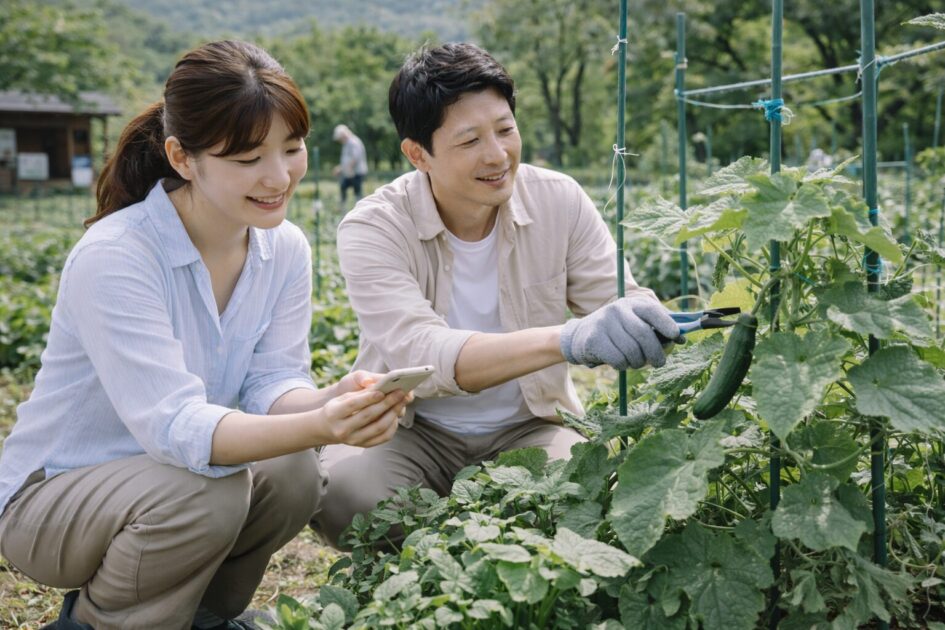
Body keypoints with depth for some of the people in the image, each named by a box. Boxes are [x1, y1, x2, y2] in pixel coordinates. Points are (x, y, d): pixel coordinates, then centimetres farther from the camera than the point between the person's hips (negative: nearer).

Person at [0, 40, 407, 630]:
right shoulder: (113, 258, -28)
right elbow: (173, 426, -34)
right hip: (50, 496, -5)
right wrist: (319, 427, -50)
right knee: (208, 490, -32)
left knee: (294, 473, -22)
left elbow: (272, 382, -12)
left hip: (164, 475, 6)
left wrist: (335, 400, -36)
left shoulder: (285, 248, -6)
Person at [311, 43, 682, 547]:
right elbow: (419, 355, -35)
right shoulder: (373, 230, -19)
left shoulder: (560, 202, -8)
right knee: (341, 491, -33)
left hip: (529, 428, 2)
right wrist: (568, 340, -51)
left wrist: (652, 323, -36)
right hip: (412, 433, -1)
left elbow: (623, 301, -8)